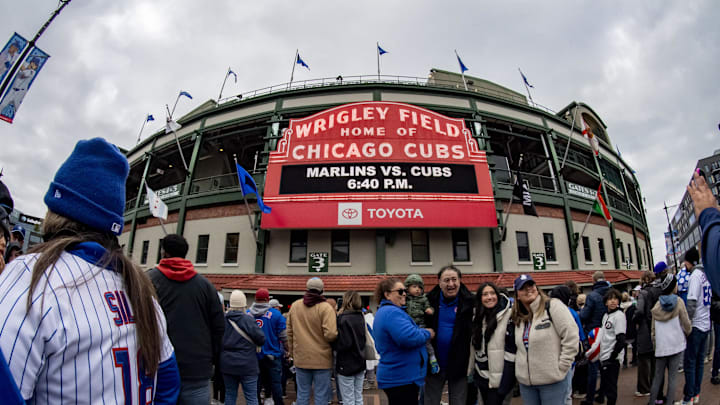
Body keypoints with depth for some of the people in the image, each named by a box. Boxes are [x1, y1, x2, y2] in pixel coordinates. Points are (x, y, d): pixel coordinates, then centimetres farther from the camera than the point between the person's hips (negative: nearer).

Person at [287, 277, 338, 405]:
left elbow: (289, 332, 9)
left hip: (301, 358, 4)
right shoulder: (326, 308, -15)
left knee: (302, 394, 16)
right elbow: (330, 334, -22)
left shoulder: (294, 306, 2)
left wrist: (292, 351, 19)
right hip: (322, 359, -4)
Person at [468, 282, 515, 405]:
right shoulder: (478, 316, 6)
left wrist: (506, 380, -17)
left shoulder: (508, 314, -13)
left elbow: (511, 349, -15)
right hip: (481, 375, 6)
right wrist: (470, 371, 11)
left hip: (498, 376, -6)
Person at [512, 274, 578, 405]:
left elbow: (571, 338, -14)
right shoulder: (518, 317, 7)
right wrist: (521, 369, 7)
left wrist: (560, 369, -13)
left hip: (553, 381, -5)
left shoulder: (553, 306, -11)